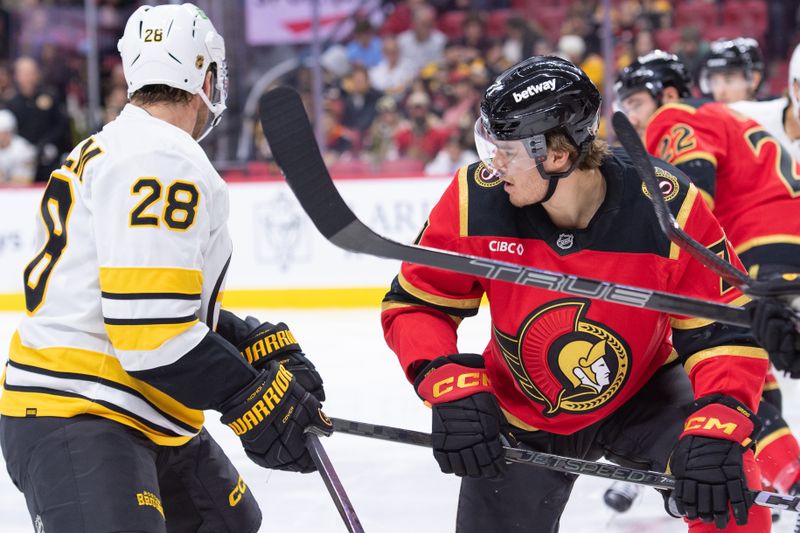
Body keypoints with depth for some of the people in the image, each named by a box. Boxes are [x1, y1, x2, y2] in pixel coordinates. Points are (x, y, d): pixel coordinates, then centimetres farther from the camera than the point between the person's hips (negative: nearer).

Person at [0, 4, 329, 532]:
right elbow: (151, 331, -24)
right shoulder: (162, 159, -16)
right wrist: (256, 397, -16)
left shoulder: (112, 149, 17)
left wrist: (260, 343, 14)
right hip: (73, 427, -11)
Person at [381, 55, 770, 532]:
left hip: (643, 394, -2)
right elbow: (415, 305, -12)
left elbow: (726, 329, -25)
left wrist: (716, 429, -41)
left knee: (725, 475, -28)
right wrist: (451, 386, -30)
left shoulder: (666, 207, -29)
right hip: (522, 416, 2)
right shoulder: (477, 200, -24)